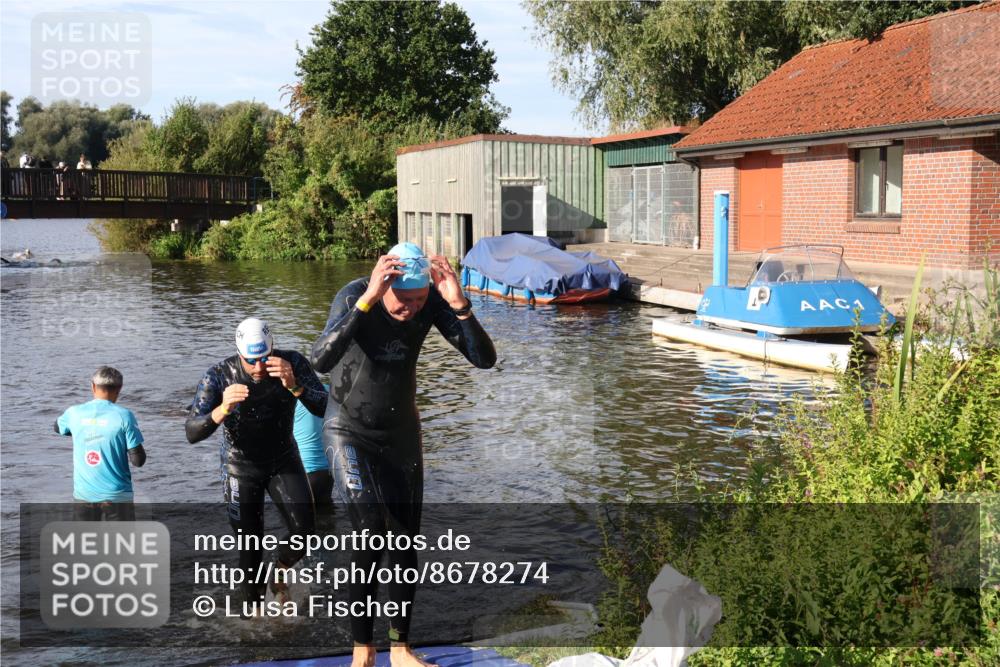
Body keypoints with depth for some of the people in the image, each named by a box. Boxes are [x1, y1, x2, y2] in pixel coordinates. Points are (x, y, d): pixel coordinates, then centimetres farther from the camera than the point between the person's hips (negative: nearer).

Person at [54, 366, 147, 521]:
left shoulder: (74, 413, -1)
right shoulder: (124, 415, -12)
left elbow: (58, 427, 24)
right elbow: (138, 460, -12)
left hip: (83, 494, 4)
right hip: (116, 495, -3)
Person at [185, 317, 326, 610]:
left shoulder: (293, 363, -22)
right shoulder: (219, 376, -25)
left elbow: (326, 408, -28)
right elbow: (192, 433, -30)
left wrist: (294, 386, -46)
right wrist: (223, 409, -49)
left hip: (284, 460, 1)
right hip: (241, 467, -1)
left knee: (304, 531, -13)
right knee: (250, 545, 3)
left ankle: (279, 573, 19)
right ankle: (252, 607, 26)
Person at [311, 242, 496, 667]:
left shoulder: (432, 302, -17)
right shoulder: (354, 296, -26)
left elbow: (485, 359, -22)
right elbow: (321, 361, -44)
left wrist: (460, 306, -37)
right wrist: (368, 299, -51)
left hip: (401, 432, 4)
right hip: (350, 432, -4)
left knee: (405, 542, 7)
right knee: (370, 531, -18)